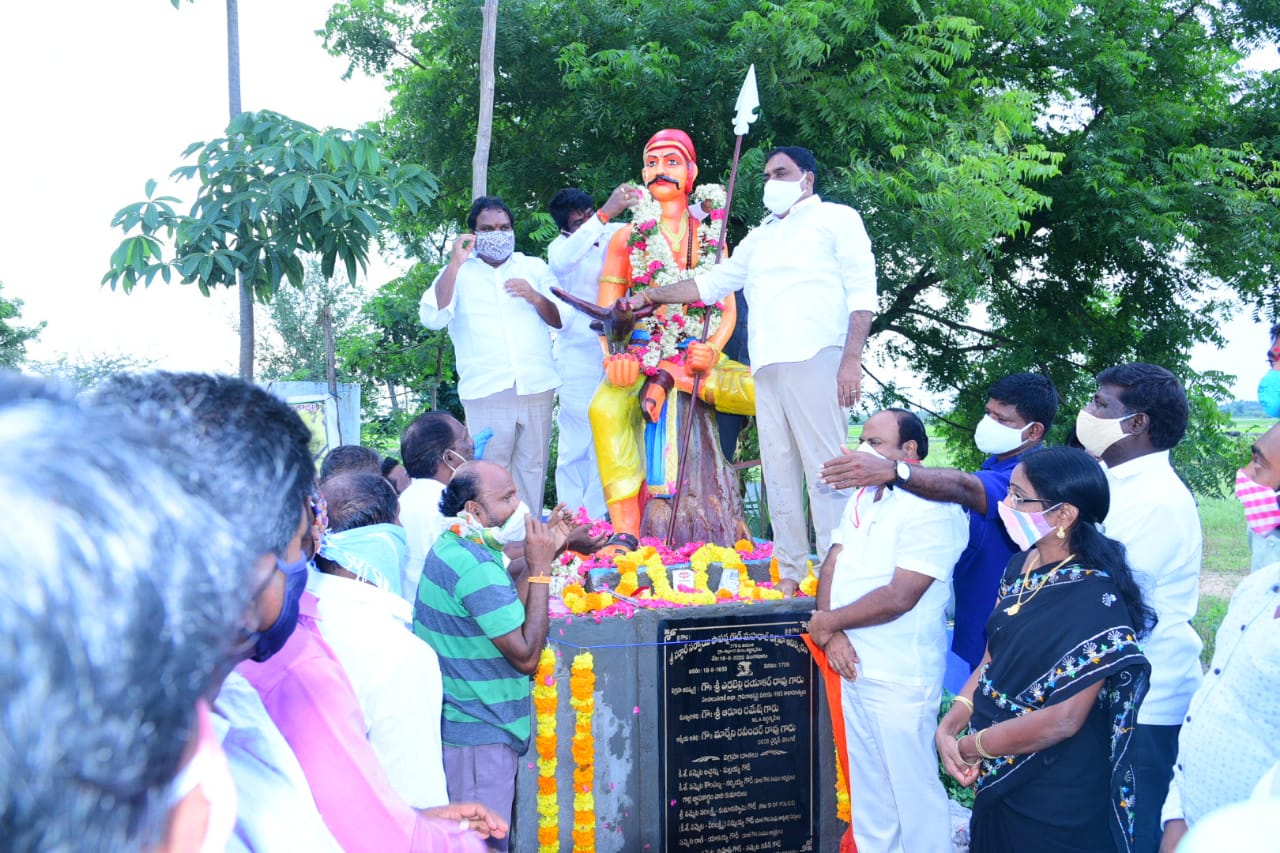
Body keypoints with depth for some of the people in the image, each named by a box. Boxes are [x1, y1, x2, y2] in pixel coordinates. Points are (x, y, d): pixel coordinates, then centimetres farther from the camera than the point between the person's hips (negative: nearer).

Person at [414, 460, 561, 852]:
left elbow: (503, 610, 15)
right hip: (479, 736, -10)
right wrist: (541, 569, -19)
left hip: (455, 725, 10)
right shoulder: (476, 566, -24)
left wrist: (538, 557, 6)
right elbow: (526, 655, -23)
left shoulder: (451, 548, 9)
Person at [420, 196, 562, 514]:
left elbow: (561, 319, 11)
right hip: (485, 392, -2)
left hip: (536, 388, 2)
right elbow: (432, 318, -7)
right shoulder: (458, 272, 9)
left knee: (533, 468, 5)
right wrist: (455, 263, -11)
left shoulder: (534, 267, 16)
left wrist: (535, 297, -8)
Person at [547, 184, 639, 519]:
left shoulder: (616, 235, 8)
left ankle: (596, 518, 9)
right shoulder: (561, 245, -3)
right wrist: (605, 214, -33)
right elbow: (563, 262, -28)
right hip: (578, 355, -3)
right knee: (576, 441, -4)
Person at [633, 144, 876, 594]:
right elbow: (712, 283, 30)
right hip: (767, 366, 6)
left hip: (815, 357, -6)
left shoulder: (836, 219, 10)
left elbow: (861, 291, 1)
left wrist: (851, 359, -11)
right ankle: (789, 574, 4)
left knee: (825, 467, -12)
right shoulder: (760, 238, 28)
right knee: (778, 470, 2)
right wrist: (653, 295, 18)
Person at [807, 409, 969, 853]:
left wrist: (827, 622, -11)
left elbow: (899, 597, -23)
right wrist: (832, 633, -9)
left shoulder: (932, 508, -17)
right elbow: (832, 565, 8)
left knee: (912, 787, 2)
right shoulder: (862, 498, 11)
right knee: (865, 782, 18)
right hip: (853, 666, 8)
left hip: (900, 677, -8)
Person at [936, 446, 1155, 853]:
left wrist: (969, 747, -15)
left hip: (1057, 802, -7)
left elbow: (1062, 719, -24)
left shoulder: (1095, 599, -23)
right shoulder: (1021, 566, 2)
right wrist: (948, 728, -7)